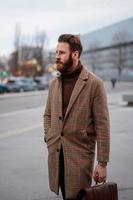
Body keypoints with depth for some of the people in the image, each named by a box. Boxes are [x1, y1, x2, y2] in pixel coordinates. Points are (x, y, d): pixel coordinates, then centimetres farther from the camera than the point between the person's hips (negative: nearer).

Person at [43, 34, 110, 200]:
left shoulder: (94, 84, -8)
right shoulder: (54, 83, 9)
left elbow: (102, 125, -10)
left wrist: (102, 163, -11)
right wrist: (49, 139, 4)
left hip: (80, 155, -5)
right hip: (55, 153, 5)